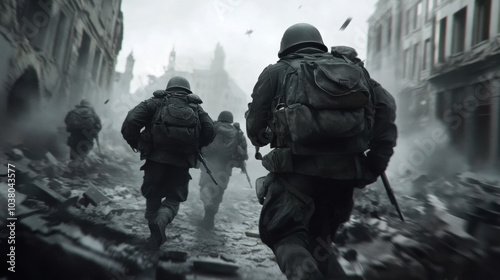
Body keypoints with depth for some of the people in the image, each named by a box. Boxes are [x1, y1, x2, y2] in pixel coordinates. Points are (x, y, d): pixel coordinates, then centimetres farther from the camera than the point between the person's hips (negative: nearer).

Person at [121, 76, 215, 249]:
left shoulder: (156, 102, 11)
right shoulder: (196, 107, 15)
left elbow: (131, 121, -4)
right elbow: (210, 131, 1)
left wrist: (133, 142, 11)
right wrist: (196, 146, 16)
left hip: (156, 157, 0)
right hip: (182, 162, 1)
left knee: (153, 196, 17)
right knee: (173, 198, 11)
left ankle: (155, 234, 13)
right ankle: (161, 220, -16)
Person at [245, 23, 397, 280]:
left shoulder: (277, 72, 13)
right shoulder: (354, 69, 22)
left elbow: (254, 127, 11)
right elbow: (386, 105, 8)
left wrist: (265, 139, 34)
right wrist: (376, 162, 8)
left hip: (298, 168, -4)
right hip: (346, 170, 5)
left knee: (282, 232, 8)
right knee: (318, 239, 22)